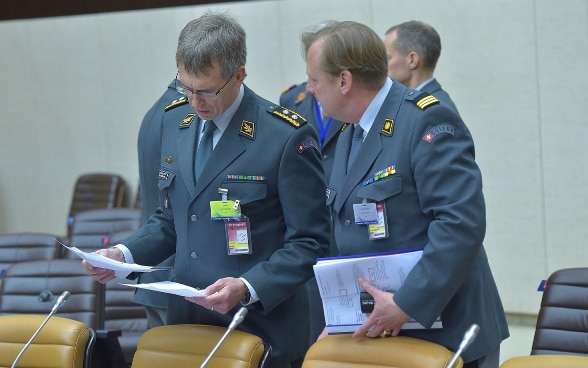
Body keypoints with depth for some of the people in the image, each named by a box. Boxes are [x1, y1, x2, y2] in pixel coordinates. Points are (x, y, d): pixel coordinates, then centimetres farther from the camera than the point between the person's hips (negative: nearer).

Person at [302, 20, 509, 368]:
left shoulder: (427, 120, -17)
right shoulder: (351, 133, 12)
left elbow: (463, 222, -26)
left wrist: (407, 304, -26)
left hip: (443, 331, -8)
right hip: (379, 331, 8)